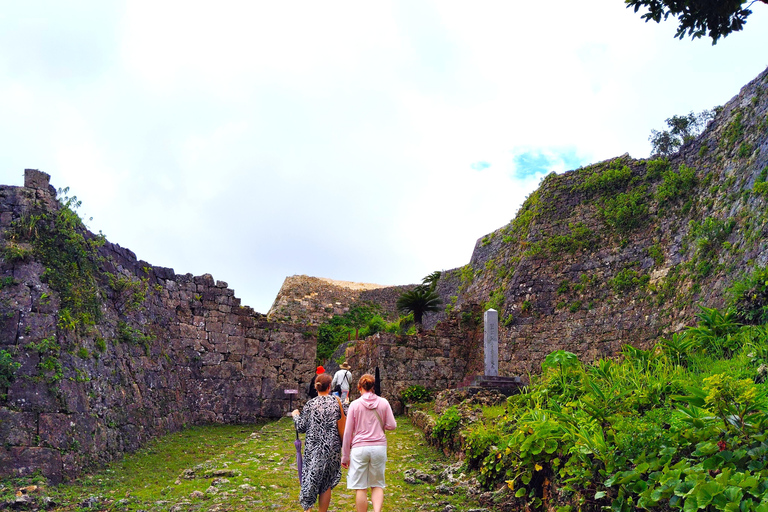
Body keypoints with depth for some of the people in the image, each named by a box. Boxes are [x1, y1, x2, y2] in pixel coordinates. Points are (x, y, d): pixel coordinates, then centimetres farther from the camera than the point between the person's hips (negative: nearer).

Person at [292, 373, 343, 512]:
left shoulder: (310, 404, -5)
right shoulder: (336, 402, -3)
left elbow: (301, 427, -1)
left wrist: (296, 416, 18)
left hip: (314, 448, -1)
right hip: (332, 448, 1)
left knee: (310, 480, 4)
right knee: (326, 484, 10)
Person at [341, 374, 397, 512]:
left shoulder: (355, 404, -2)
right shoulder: (383, 403, 1)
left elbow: (348, 432, 1)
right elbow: (392, 425, 4)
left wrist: (345, 456, 8)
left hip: (359, 448, -2)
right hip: (379, 447, 2)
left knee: (360, 488, 6)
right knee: (377, 485, 12)